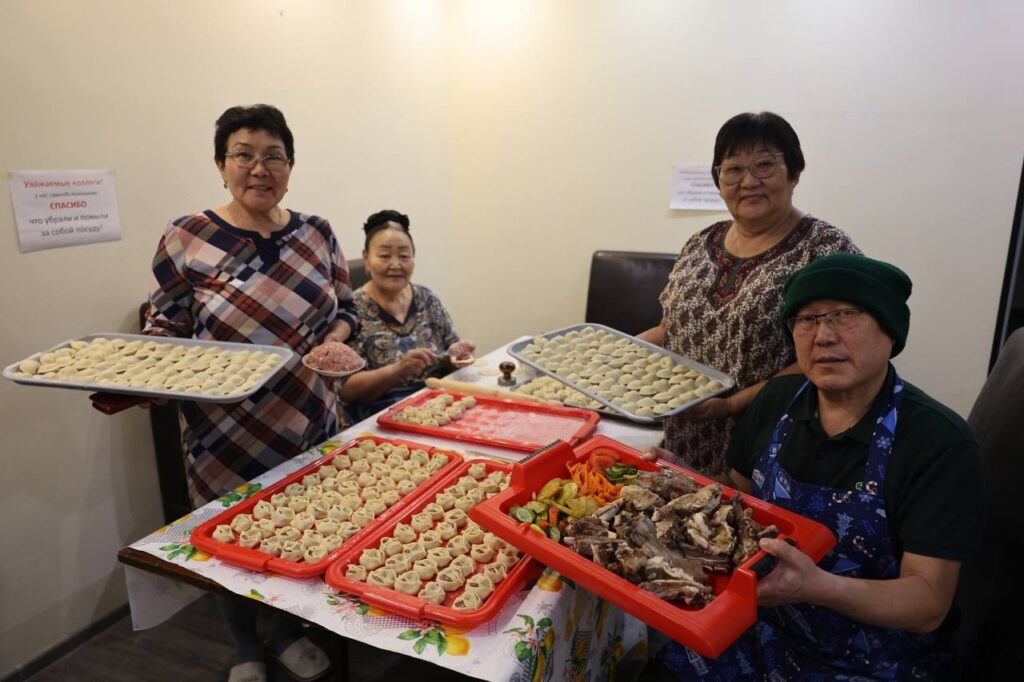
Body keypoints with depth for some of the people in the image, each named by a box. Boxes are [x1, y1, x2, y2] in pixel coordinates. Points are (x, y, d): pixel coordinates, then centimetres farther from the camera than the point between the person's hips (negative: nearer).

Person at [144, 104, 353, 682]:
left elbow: (345, 309, 8)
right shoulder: (186, 240, -8)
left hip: (311, 420, 3)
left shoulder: (316, 233, 1)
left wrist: (330, 342, -12)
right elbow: (165, 329, -3)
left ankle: (292, 633, 45)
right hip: (225, 434, -2)